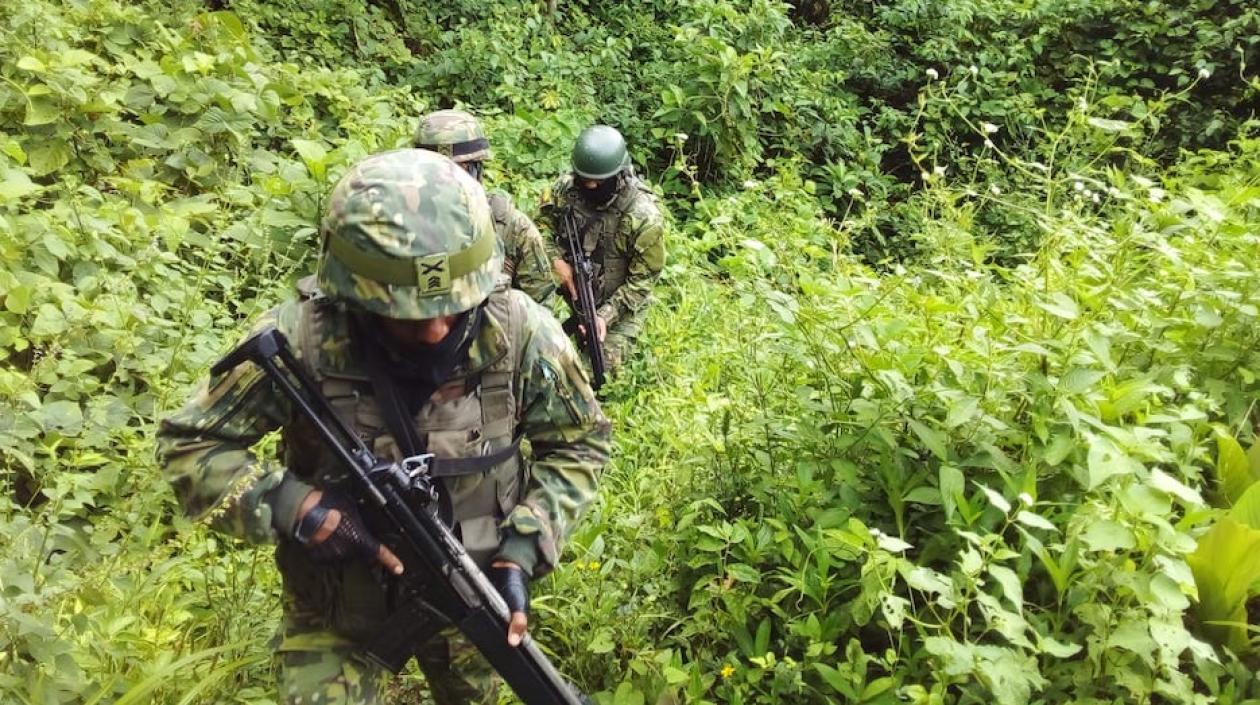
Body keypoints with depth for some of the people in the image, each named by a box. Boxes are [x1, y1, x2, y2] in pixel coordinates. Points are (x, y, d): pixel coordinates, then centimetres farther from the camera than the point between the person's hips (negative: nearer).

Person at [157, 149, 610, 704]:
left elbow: (579, 443, -8)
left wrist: (524, 546, -21)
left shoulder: (519, 332, -24)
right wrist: (303, 509, -29)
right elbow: (188, 447, -14)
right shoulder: (298, 341, -27)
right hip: (336, 607, -2)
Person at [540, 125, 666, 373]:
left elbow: (642, 279, -19)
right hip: (573, 292, 4)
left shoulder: (644, 216, -26)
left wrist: (606, 315, -28)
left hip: (622, 303, -4)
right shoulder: (565, 188, -14)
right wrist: (556, 260, -16)